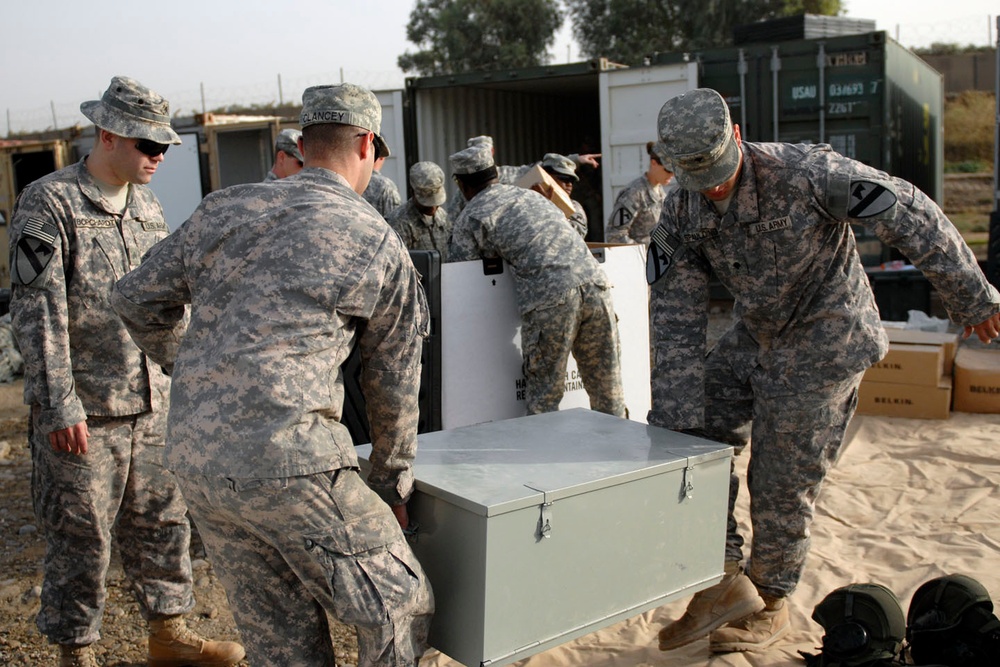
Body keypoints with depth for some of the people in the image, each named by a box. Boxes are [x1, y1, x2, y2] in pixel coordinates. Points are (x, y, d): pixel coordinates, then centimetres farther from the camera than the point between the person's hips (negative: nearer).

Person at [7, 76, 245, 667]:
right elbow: (38, 312, -14)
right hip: (82, 409, -6)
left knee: (163, 520, 14)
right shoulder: (48, 203, -9)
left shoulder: (148, 204, 11)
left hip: (153, 402, 6)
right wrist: (60, 405, -17)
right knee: (82, 536, 5)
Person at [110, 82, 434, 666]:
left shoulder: (225, 209, 12)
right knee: (398, 609, 8)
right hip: (289, 463, -6)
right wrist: (392, 485, 22)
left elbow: (138, 298, 19)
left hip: (196, 460, 6)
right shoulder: (378, 243, 2)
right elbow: (394, 384, 10)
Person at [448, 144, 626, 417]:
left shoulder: (470, 218, 10)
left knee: (544, 400, 5)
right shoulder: (529, 194, 28)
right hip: (594, 283, 6)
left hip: (548, 299, -6)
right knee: (607, 390, 14)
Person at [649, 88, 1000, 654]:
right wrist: (678, 419, -15)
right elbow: (676, 321, -11)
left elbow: (912, 216, -18)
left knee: (782, 481, -2)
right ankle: (726, 581, 8)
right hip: (753, 337, 6)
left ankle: (771, 605, 20)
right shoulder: (681, 215, -10)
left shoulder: (805, 173, -25)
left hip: (824, 341, -6)